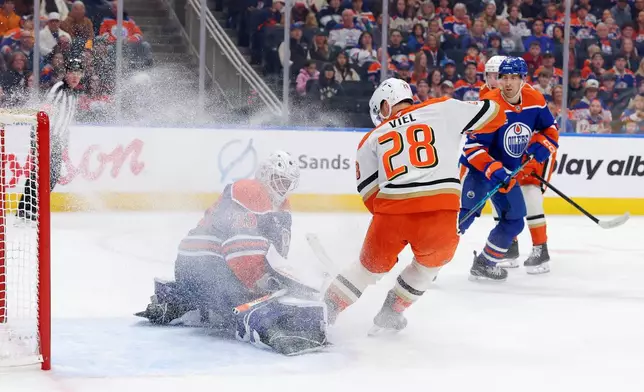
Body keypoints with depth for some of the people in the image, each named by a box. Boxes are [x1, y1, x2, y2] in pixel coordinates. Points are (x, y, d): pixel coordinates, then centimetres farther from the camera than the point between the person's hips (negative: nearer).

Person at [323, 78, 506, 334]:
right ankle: (389, 315, 32)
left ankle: (326, 310, 24)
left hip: (391, 210, 1)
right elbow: (493, 116, 19)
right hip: (442, 210, -1)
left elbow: (369, 192, 17)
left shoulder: (373, 138, 22)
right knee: (430, 263, 29)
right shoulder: (442, 110, 17)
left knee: (372, 265, 27)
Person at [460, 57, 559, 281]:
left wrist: (541, 145, -12)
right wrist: (492, 170, -34)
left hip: (508, 171, 6)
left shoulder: (535, 102, -7)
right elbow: (473, 147, -24)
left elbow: (550, 129, 9)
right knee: (464, 213, -20)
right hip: (478, 167, -6)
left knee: (515, 219, 5)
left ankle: (485, 263, 17)